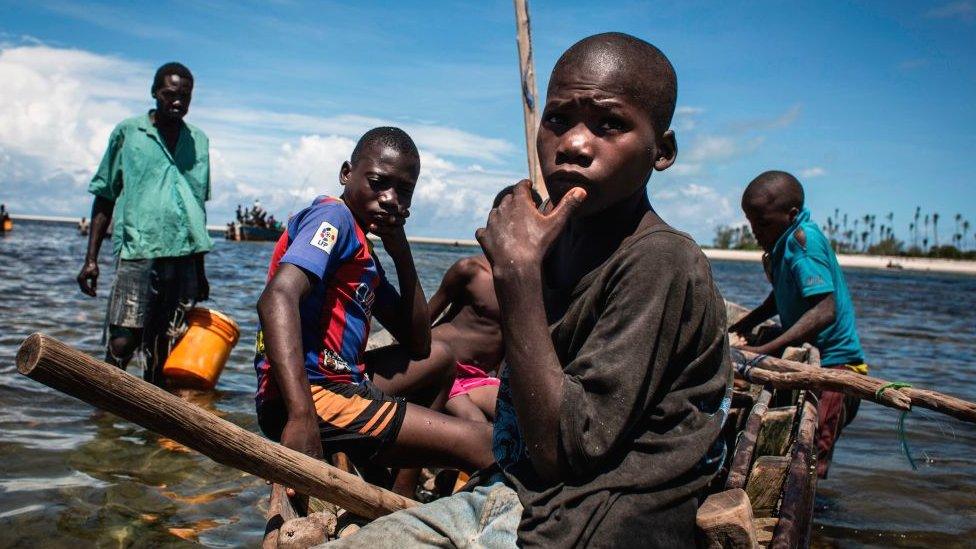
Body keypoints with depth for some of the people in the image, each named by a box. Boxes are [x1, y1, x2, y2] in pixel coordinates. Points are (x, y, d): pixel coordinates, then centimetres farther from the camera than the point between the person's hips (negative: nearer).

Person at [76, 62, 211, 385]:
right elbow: (104, 197, 8)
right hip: (137, 253, -3)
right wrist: (91, 257, 0)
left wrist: (200, 270, 20)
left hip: (184, 257, 3)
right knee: (123, 343, -11)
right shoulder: (128, 133, 6)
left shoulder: (199, 141, 15)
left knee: (162, 351, 6)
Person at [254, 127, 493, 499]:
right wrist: (302, 419, -36)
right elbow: (278, 299, -25)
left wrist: (402, 255, 7)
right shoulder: (334, 216, -6)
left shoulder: (365, 255, 19)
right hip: (313, 395, -10)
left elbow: (418, 346, 17)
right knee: (483, 445, -17)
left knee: (440, 362, 29)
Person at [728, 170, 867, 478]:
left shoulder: (803, 238, -21)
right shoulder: (785, 240, 8)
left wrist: (764, 351, -32)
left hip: (833, 363, -10)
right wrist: (742, 327, 11)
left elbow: (824, 311, -31)